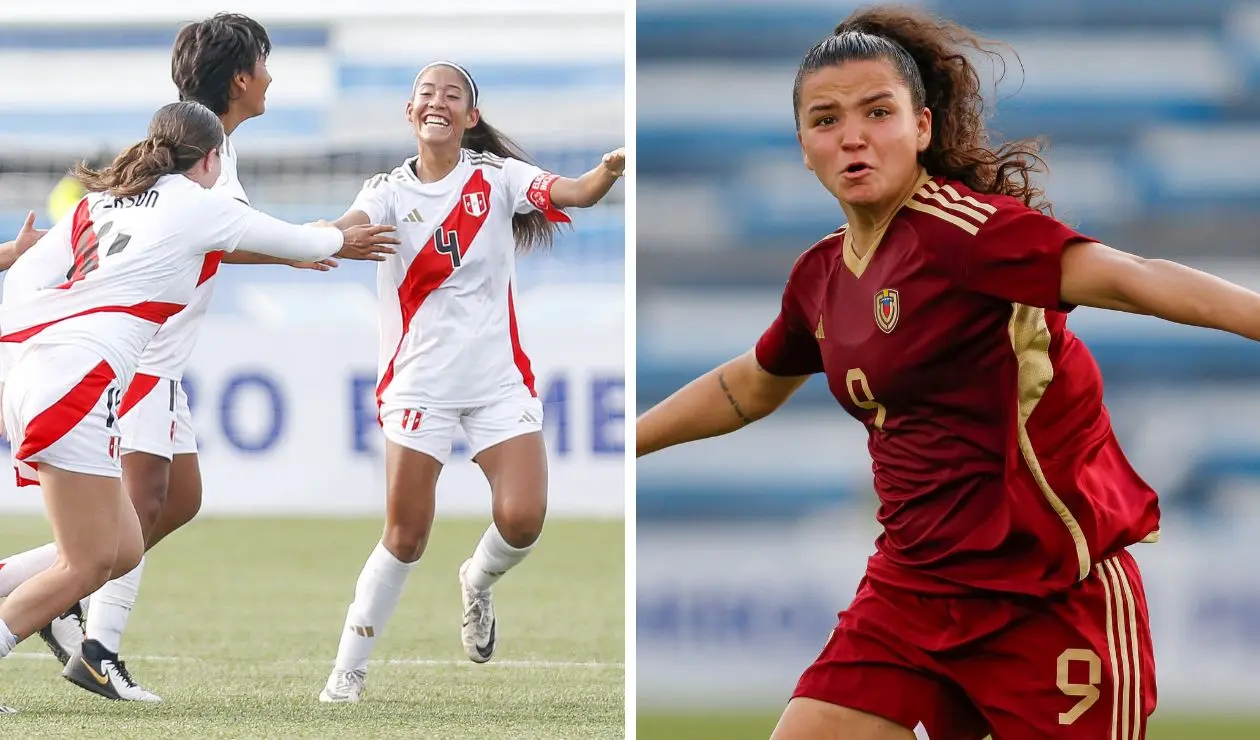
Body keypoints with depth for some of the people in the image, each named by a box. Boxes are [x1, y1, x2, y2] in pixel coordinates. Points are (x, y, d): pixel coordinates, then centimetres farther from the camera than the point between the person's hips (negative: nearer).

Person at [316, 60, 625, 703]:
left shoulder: (497, 177, 1)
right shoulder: (390, 190, 0)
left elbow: (574, 193, -15)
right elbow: (349, 229, -21)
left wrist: (610, 170, -38)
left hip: (498, 378, 1)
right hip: (419, 382, -1)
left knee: (522, 518, -14)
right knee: (405, 538, -5)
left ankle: (478, 582, 21)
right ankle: (348, 671, 8)